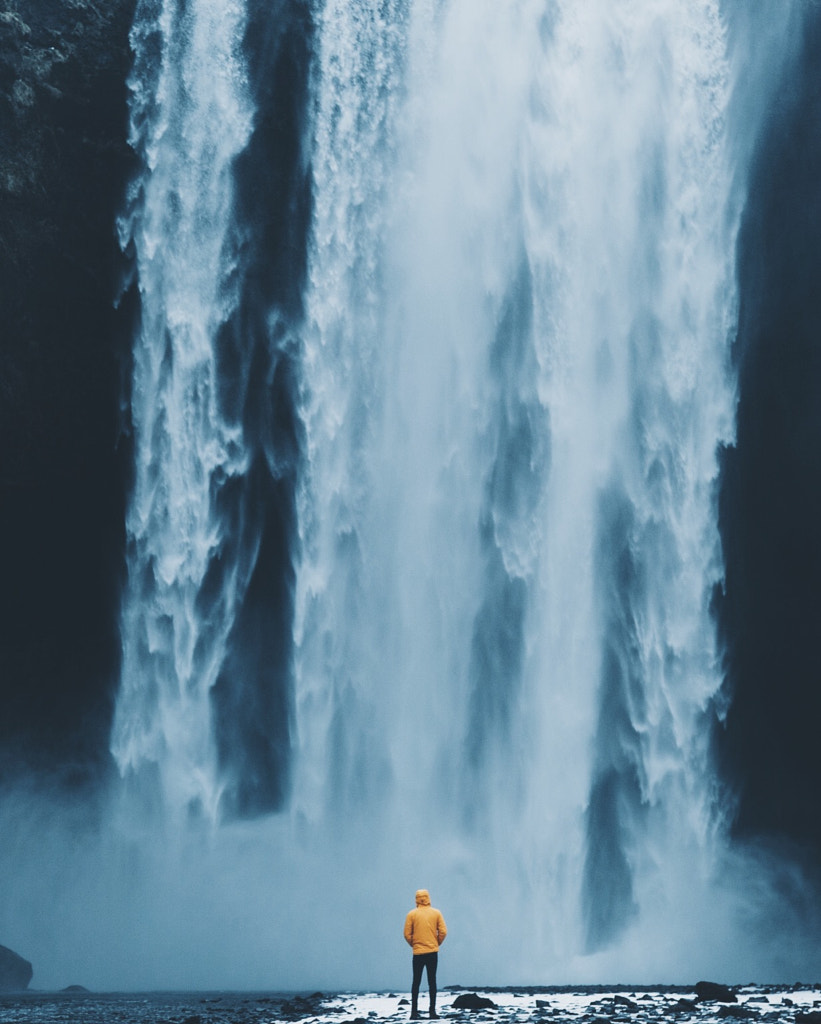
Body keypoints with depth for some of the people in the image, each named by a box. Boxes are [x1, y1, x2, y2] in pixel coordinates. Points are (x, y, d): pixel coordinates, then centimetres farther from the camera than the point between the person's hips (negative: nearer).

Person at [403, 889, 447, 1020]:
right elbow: (443, 932, -4)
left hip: (418, 953, 0)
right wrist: (437, 944, 11)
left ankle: (414, 1012, 1)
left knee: (416, 982, 6)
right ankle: (433, 1011, 3)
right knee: (432, 982, 6)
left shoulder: (412, 914, -2)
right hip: (433, 952, 0)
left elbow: (407, 934, -5)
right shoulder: (436, 913, 0)